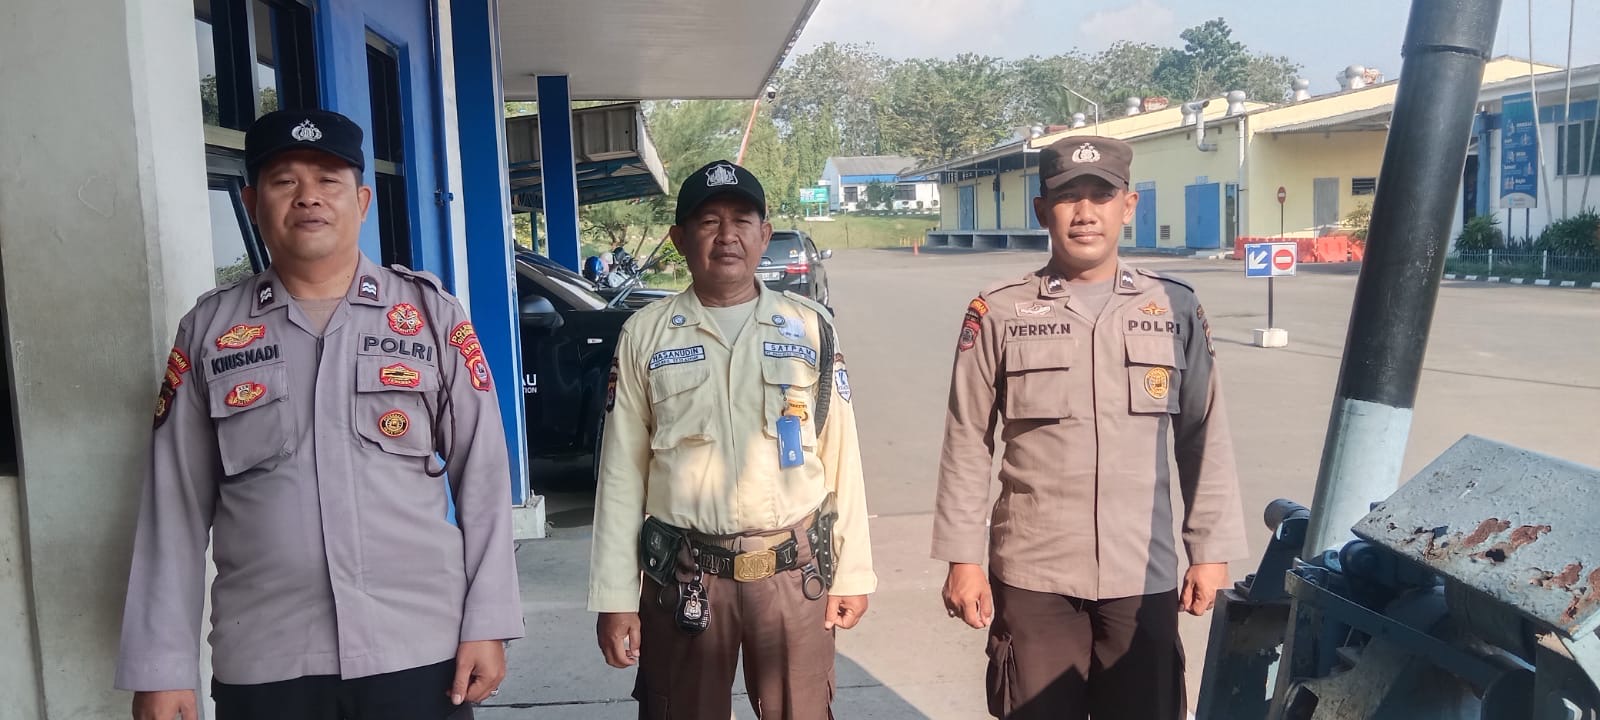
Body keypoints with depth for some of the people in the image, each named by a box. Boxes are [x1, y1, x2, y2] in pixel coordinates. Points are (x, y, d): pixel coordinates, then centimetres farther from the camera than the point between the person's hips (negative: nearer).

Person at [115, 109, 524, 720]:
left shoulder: (431, 313, 1)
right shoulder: (208, 329, 4)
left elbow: (481, 475, 0)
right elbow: (175, 505, 4)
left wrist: (486, 623, -4)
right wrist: (162, 665, 1)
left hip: (420, 650, -1)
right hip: (261, 663, 1)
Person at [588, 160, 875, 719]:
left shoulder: (811, 328, 3)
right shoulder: (645, 335, 1)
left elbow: (841, 456, 5)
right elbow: (621, 473, 1)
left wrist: (852, 571, 4)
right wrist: (615, 596, -2)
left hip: (795, 571, 1)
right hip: (683, 578, 0)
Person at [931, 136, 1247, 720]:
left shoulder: (1176, 309, 3)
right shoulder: (999, 313, -2)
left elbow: (1205, 441, 6)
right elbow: (967, 445, 0)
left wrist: (1211, 550, 3)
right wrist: (963, 558, -3)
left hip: (1144, 574, 2)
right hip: (1033, 572, -1)